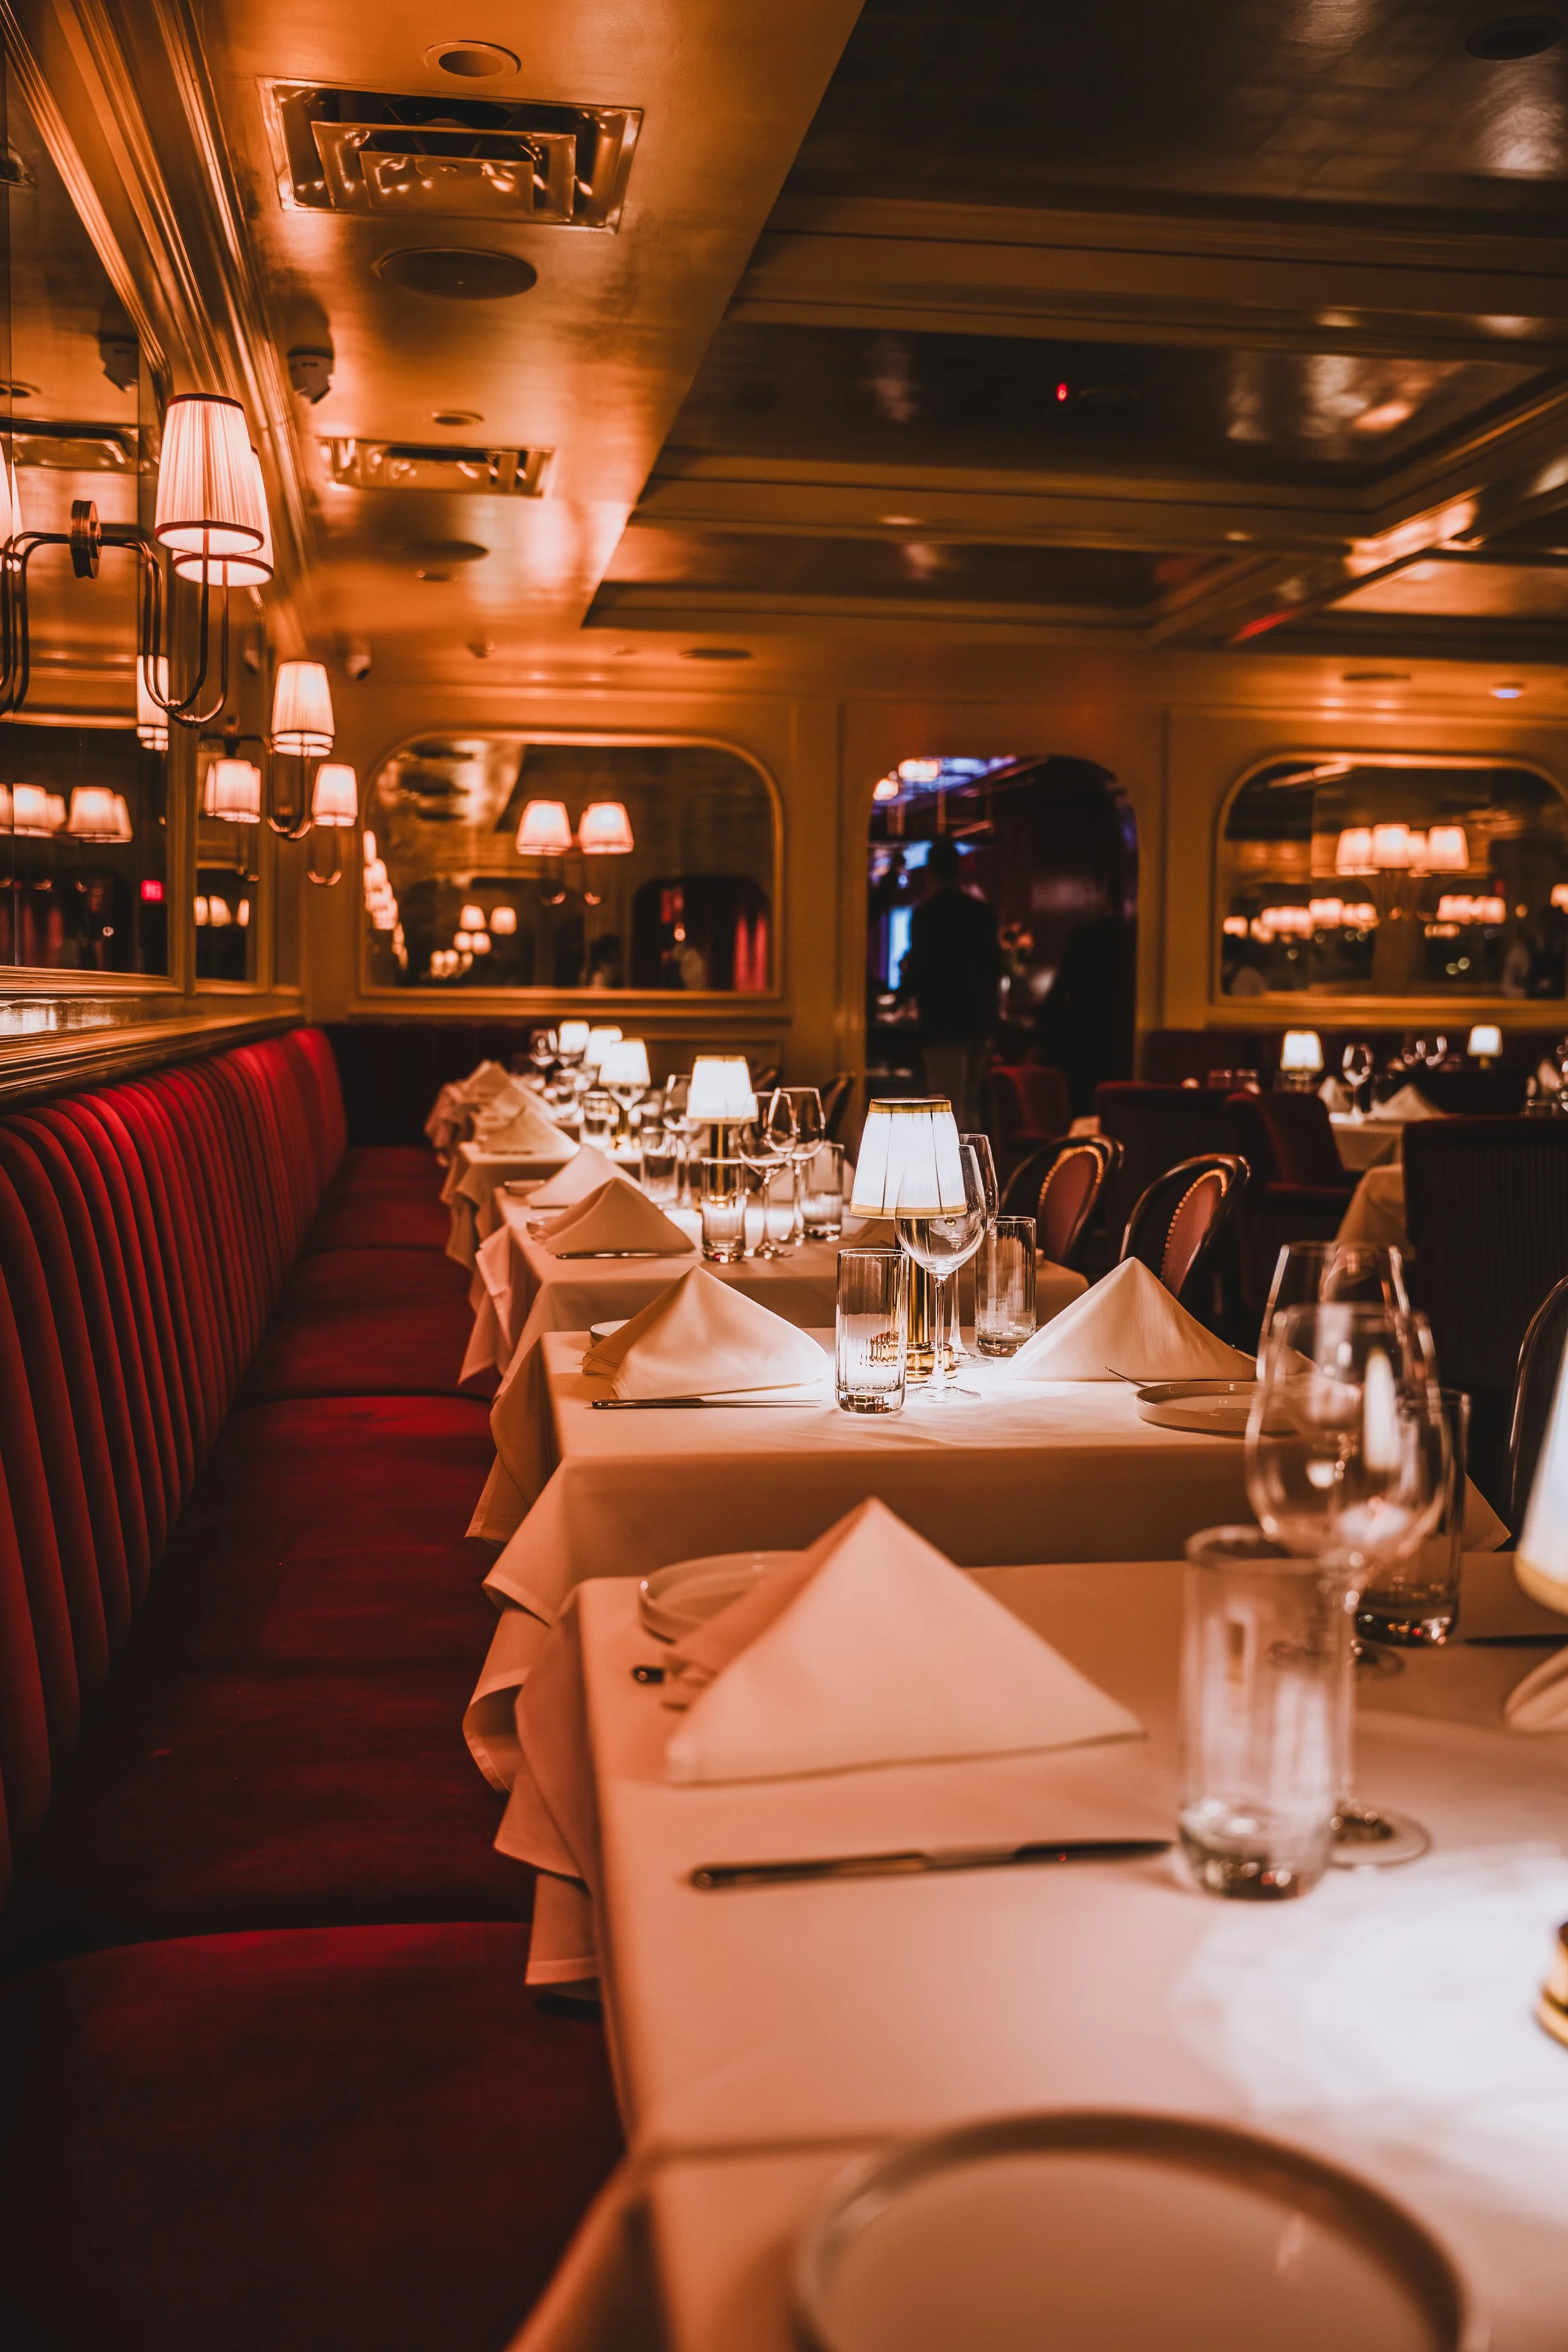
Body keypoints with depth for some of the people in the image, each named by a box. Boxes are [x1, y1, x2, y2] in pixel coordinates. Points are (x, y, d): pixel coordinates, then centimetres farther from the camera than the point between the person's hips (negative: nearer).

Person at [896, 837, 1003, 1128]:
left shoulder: (926, 913, -13)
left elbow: (918, 966, -14)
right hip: (978, 1019, 7)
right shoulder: (983, 911, 6)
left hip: (942, 1020, -7)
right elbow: (995, 966, 11)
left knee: (948, 1106, -4)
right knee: (969, 1103, 18)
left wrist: (903, 994, 6)